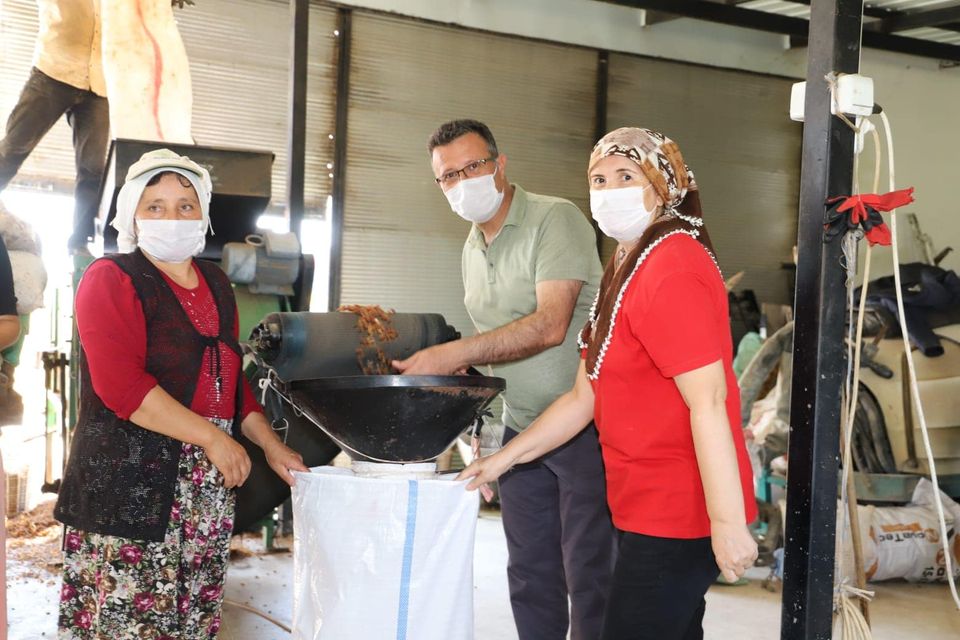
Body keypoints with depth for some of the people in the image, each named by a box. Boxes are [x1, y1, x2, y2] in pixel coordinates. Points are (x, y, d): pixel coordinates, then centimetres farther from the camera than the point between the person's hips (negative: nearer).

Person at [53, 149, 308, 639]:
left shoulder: (216, 285, 16)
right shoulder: (111, 279, -5)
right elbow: (120, 385, -17)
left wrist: (271, 445, 16)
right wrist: (212, 437, -16)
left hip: (206, 495, 7)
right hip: (127, 484, -6)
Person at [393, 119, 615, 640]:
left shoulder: (555, 220, -13)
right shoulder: (473, 248, 12)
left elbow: (549, 326, -23)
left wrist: (453, 354, -24)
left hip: (583, 425, -7)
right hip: (520, 427, 8)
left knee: (589, 573, -3)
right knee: (530, 574, 12)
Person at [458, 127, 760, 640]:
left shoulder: (671, 269, -18)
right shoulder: (628, 269, 15)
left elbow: (708, 400, -25)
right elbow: (585, 397, 16)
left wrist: (728, 522, -28)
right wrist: (505, 457, 13)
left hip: (676, 511, -10)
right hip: (646, 507, 10)